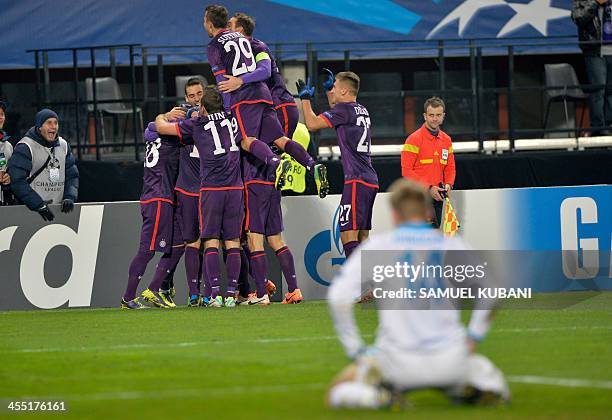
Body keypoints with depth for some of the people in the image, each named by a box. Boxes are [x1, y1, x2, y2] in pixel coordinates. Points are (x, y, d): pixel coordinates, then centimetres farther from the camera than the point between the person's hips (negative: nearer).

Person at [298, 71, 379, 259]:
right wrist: (328, 87, 35)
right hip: (370, 181, 9)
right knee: (362, 237, 11)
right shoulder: (362, 111, 17)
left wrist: (305, 98, 6)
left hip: (356, 181, -9)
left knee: (348, 235, -13)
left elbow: (312, 124, -8)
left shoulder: (344, 109, -8)